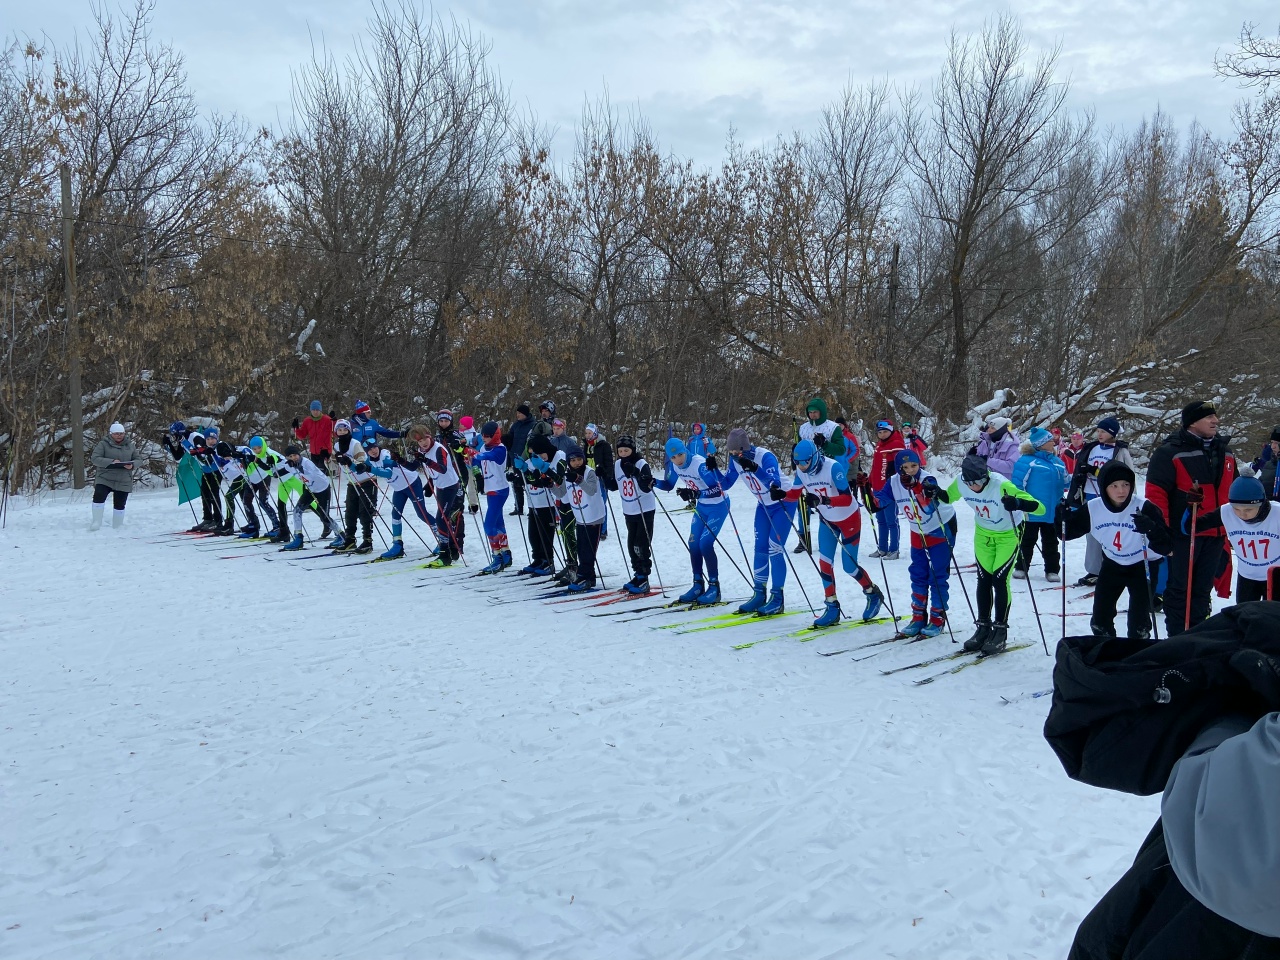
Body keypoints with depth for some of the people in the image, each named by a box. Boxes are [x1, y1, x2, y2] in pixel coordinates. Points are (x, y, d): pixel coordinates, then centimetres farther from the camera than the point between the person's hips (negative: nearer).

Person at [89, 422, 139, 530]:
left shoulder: (130, 445, 8)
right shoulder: (103, 444, -4)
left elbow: (137, 460, 11)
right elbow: (95, 458, -12)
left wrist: (132, 465, -13)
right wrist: (111, 462, -25)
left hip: (123, 481, 3)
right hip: (104, 479, -3)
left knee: (119, 504, 6)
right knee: (98, 497, -22)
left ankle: (117, 526, 22)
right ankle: (96, 521, -6)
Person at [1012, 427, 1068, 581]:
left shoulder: (1058, 462, 9)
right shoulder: (1027, 461, -12)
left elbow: (1064, 483, 20)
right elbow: (1017, 483, -14)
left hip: (1052, 511, 6)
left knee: (1051, 541, 12)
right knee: (1027, 540, 7)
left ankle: (1052, 570, 20)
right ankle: (1021, 568, 18)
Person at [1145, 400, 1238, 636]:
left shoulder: (1225, 452, 12)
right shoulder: (1170, 452, -10)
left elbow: (1234, 492, 21)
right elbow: (1155, 492, -14)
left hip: (1215, 534, 6)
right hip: (1183, 534, -6)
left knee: (1202, 589, 13)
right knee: (1179, 588, 1)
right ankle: (1177, 638, 8)